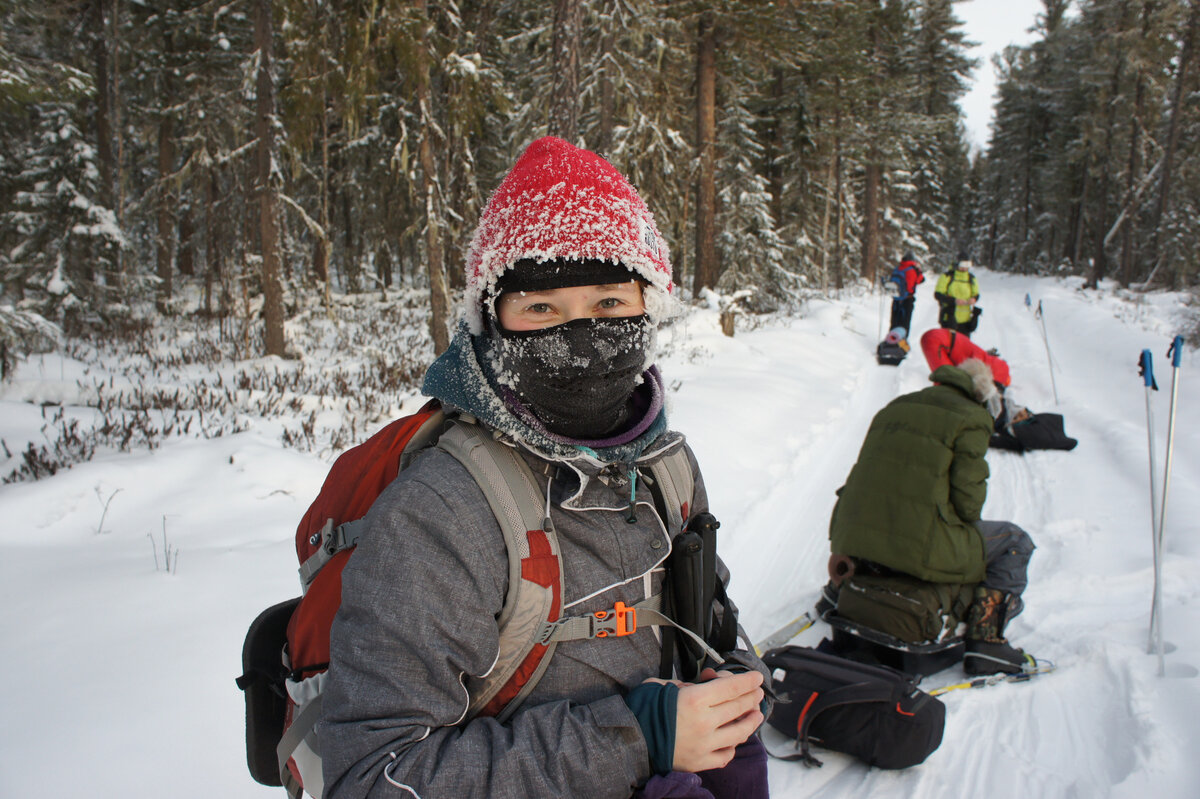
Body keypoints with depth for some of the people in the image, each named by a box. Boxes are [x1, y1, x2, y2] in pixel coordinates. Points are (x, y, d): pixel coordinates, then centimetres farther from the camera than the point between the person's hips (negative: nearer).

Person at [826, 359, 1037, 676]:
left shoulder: (895, 406, 17)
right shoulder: (971, 419, -2)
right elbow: (967, 498, -6)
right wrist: (966, 518, 16)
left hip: (853, 538, 7)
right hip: (919, 548, -6)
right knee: (1014, 541, 14)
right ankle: (985, 640, 8)